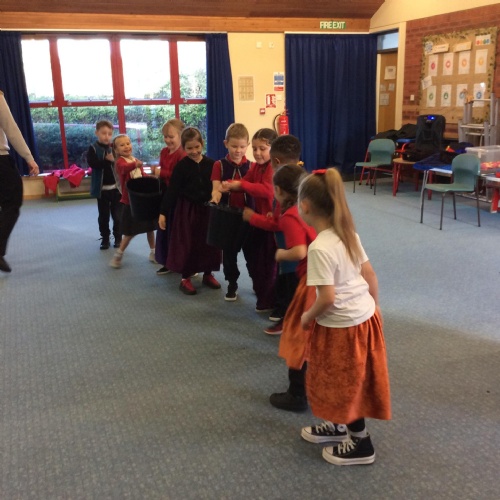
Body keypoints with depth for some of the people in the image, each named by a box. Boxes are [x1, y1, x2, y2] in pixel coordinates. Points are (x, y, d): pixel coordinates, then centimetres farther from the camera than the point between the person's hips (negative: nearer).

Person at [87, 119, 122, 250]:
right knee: (103, 216, 10)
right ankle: (105, 238, 23)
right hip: (102, 188, 0)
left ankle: (118, 238, 23)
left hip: (116, 187, 0)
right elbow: (92, 163, -18)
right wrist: (107, 160, -28)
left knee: (117, 215, 8)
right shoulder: (93, 148, -3)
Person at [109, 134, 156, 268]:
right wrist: (135, 164, -61)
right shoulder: (120, 162, -14)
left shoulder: (137, 161, 10)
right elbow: (125, 168, -39)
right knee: (130, 232, 1)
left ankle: (153, 253, 26)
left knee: (150, 228, 12)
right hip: (130, 202, -6)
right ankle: (118, 255, 19)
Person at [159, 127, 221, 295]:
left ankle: (208, 274, 27)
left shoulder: (211, 164, -2)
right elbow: (172, 191, -6)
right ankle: (185, 278, 16)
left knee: (209, 243, 10)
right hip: (187, 210, -2)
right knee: (186, 244, 3)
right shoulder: (181, 166, -7)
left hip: (207, 209, 3)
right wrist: (163, 212, -9)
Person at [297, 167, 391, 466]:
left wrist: (308, 317, -7)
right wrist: (374, 307, 20)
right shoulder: (349, 234, 0)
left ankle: (361, 444, 30)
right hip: (365, 315, 8)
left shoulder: (320, 247, -25)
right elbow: (370, 276, 7)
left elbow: (327, 298, -25)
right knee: (344, 382, 25)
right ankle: (338, 425, 44)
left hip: (343, 325, -8)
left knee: (346, 384, 12)